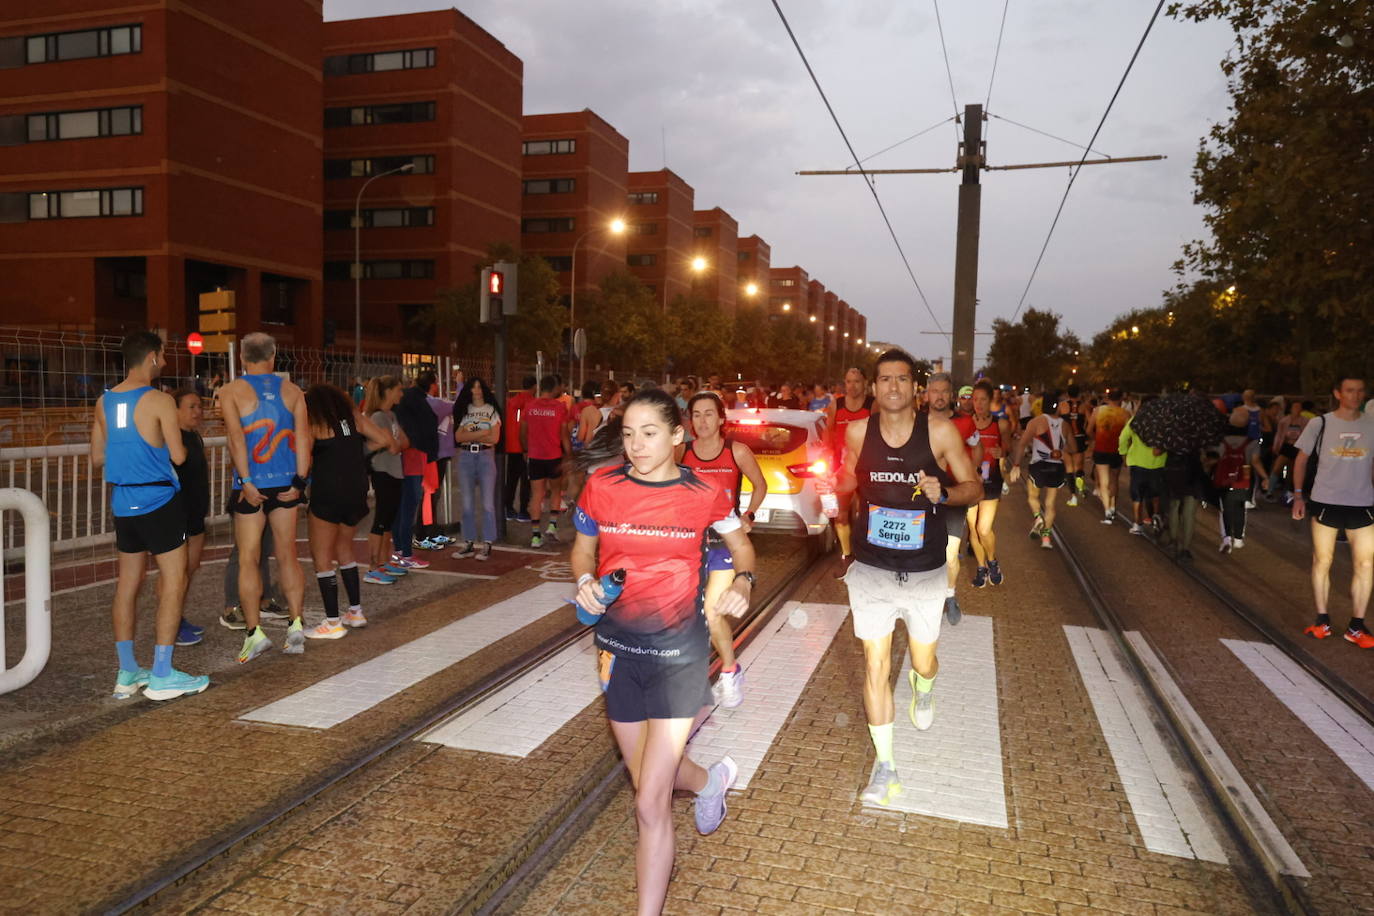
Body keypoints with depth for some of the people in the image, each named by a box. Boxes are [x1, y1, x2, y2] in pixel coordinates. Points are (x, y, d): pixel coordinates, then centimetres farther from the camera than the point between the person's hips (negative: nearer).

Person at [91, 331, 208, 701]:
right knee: (173, 581, 0)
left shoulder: (104, 402, 8)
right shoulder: (159, 401, -12)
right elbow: (178, 456, -13)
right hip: (158, 502, -7)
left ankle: (127, 673, 20)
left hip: (123, 504, 7)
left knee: (128, 583, 13)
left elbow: (97, 457, 14)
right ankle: (161, 676, 0)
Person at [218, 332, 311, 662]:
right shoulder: (291, 390, 6)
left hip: (251, 484, -3)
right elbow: (303, 436, -3)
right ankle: (296, 625, 9)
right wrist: (300, 481, -4)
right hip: (287, 481, 3)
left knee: (248, 559, 5)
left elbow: (236, 437, -14)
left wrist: (246, 482, -15)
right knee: (288, 555, 11)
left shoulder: (231, 391, -2)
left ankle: (254, 632, 2)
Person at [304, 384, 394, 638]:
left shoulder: (315, 423, -3)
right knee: (343, 547, 21)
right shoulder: (354, 417, 9)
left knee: (322, 555, 2)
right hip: (357, 492, 6)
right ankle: (356, 612, 23)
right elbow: (385, 440, 7)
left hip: (327, 495, -6)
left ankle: (333, 622, 0)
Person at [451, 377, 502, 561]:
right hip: (465, 457, 3)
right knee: (467, 503, 5)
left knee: (487, 503, -4)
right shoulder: (463, 410, 11)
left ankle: (487, 544, 0)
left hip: (486, 457, -3)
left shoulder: (491, 410, 5)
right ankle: (469, 543, 11)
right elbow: (458, 437, -1)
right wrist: (481, 433, -9)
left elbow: (494, 438, -6)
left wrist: (470, 435, -5)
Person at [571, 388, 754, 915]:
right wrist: (585, 583, -11)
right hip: (617, 648, 4)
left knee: (650, 804, -6)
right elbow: (583, 549, 10)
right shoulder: (601, 487, -6)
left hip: (678, 652, -3)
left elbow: (741, 544, 7)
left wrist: (743, 581, -13)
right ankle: (711, 781, 56)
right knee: (649, 780, 21)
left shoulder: (703, 494, -10)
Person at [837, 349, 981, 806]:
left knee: (924, 662, 16)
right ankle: (885, 767, 15)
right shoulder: (857, 431, -5)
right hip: (871, 570, 1)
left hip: (925, 572, 0)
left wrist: (943, 493, -24)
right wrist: (836, 485, -8)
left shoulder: (940, 430, -11)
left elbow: (974, 487, -4)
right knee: (875, 666, 1)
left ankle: (923, 690, 56)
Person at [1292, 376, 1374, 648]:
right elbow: (1302, 459, 6)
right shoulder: (1320, 424, -1)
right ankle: (1322, 621, 17)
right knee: (1322, 562, 6)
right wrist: (1298, 495, 0)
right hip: (1325, 502, -1)